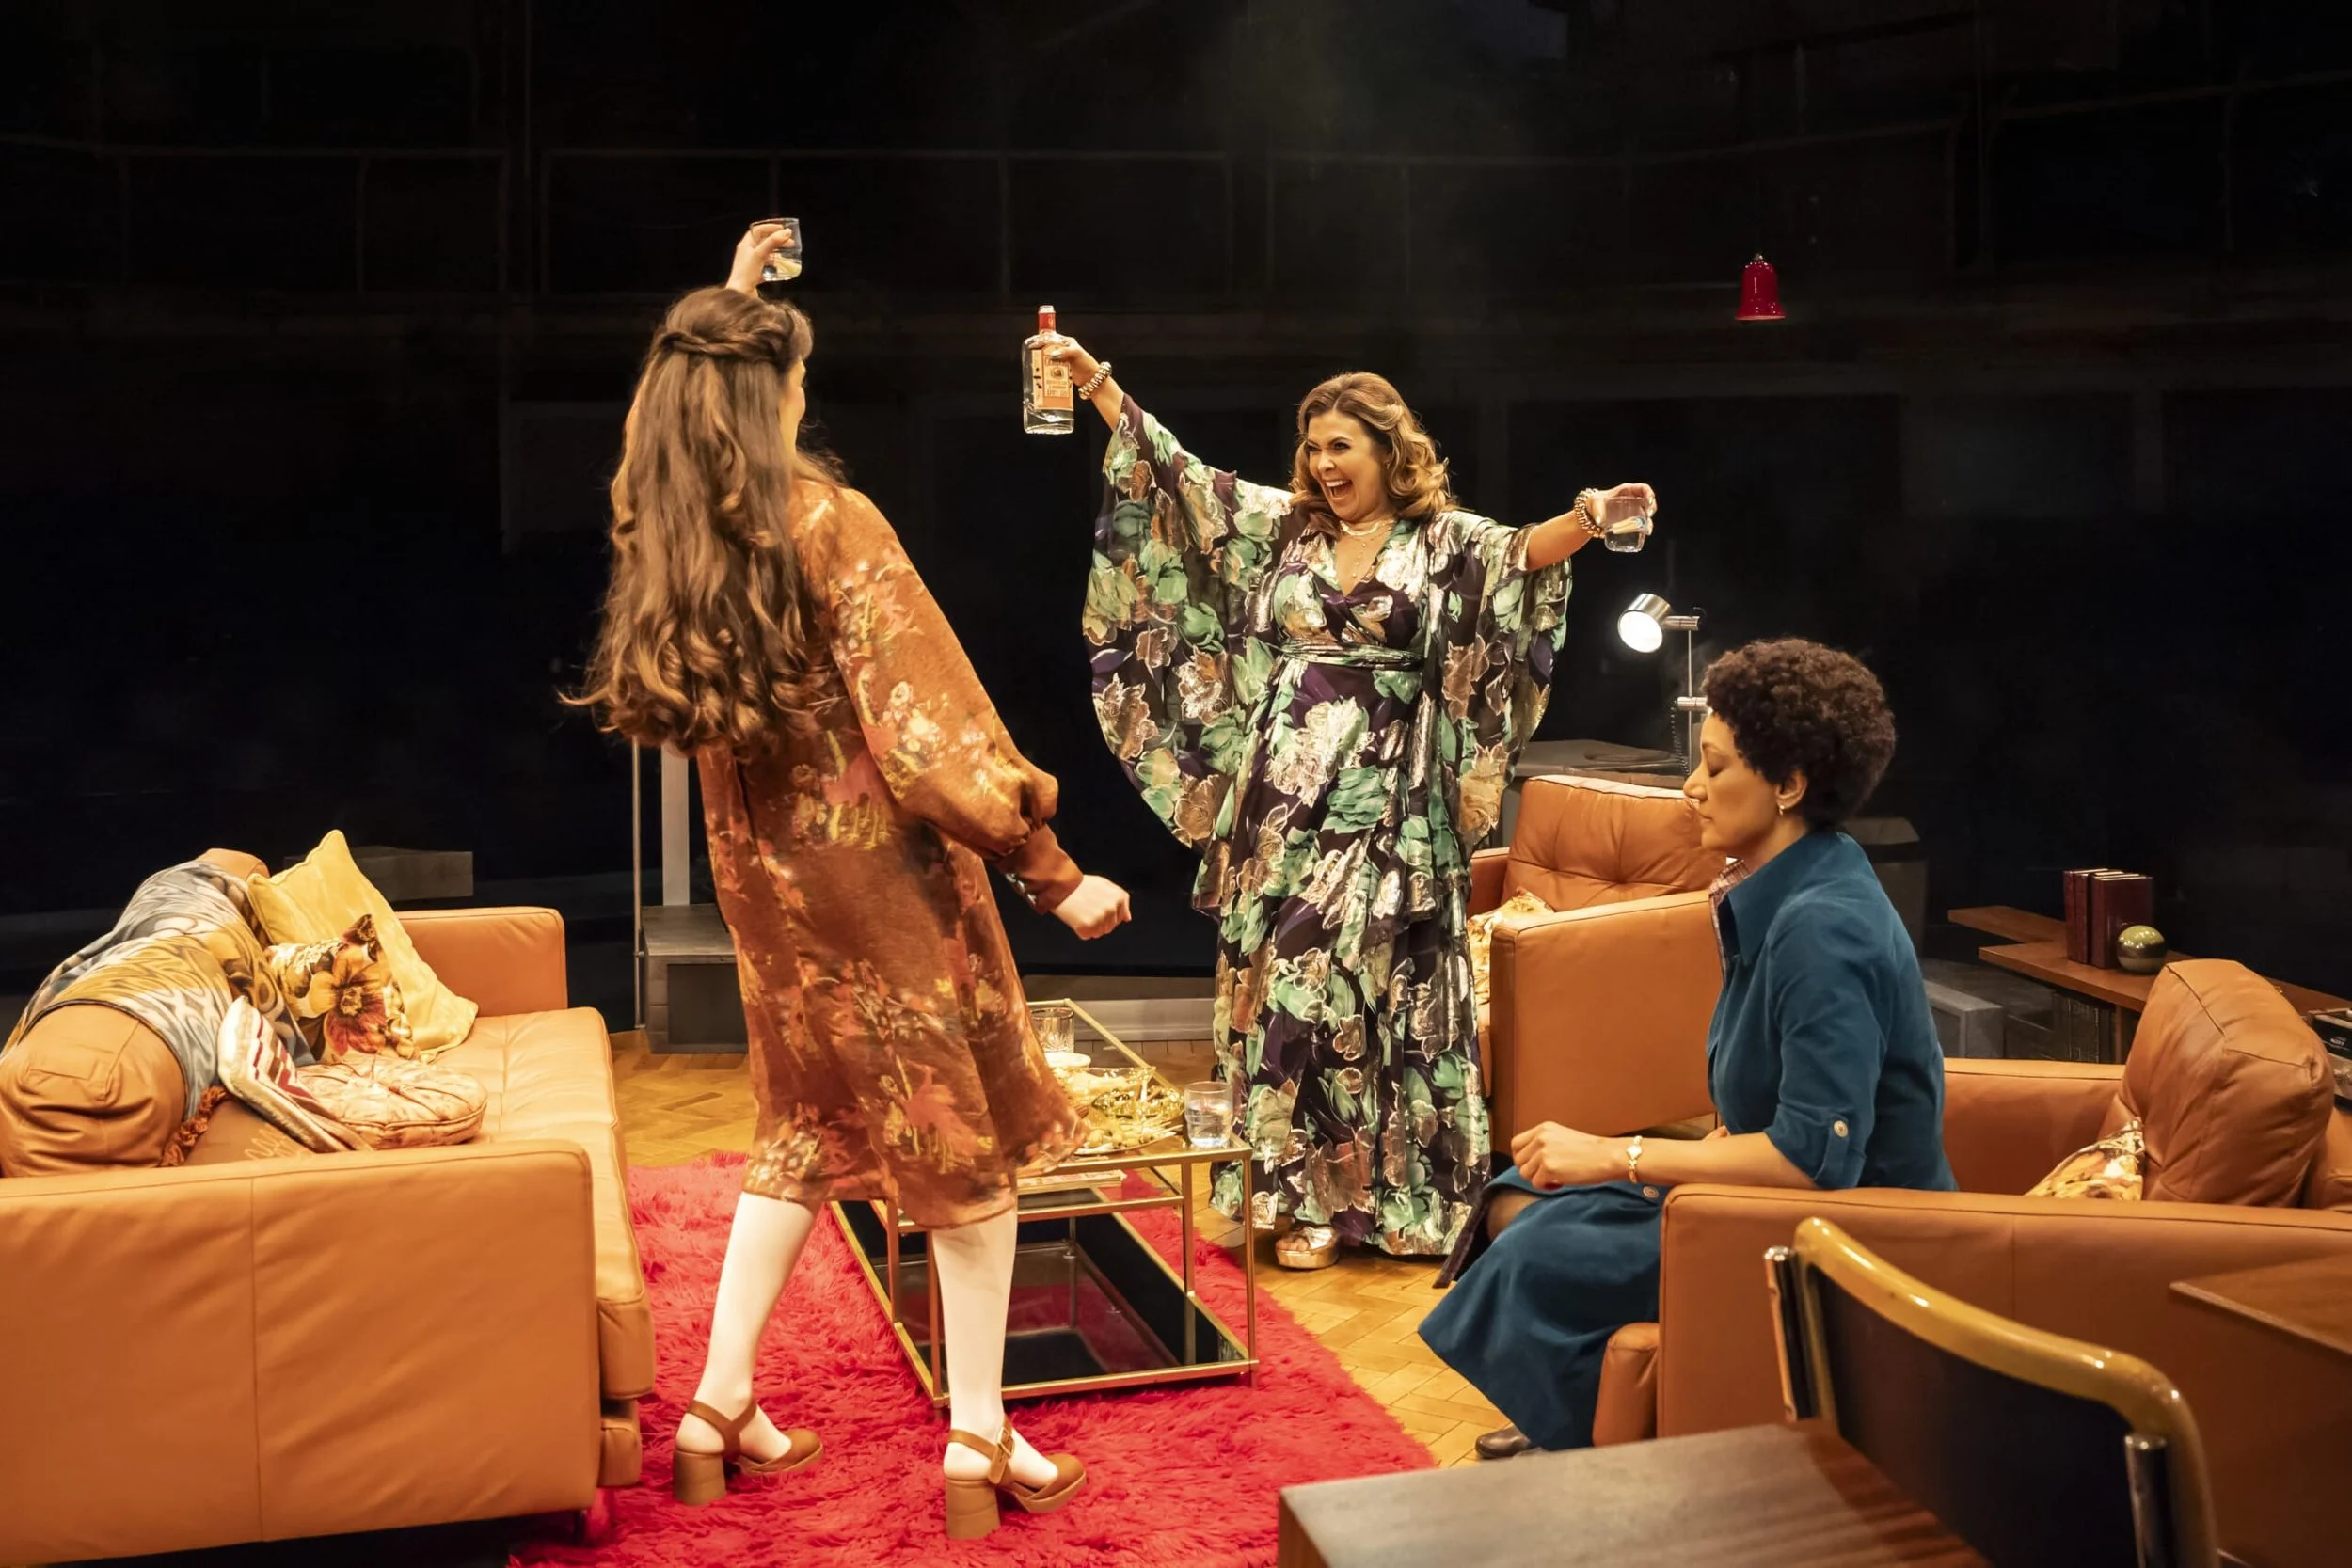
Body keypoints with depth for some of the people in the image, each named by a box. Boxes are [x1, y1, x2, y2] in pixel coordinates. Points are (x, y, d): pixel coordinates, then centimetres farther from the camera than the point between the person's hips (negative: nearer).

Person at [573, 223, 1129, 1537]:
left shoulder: (659, 530, 3)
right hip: (879, 867, -7)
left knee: (807, 1128, 21)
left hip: (763, 873, 7)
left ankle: (722, 1409, 22)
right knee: (968, 1142, 5)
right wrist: (1051, 872, -16)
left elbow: (681, 389, 30)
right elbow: (931, 723, -20)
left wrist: (727, 309, 39)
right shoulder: (830, 522, -17)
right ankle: (981, 1445, 9)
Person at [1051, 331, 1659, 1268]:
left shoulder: (1448, 544, 0)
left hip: (1382, 809, -4)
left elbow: (1523, 552, -19)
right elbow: (1175, 477, 10)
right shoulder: (1280, 529, 11)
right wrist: (1096, 383, 4)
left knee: (1341, 982, -4)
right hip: (1279, 804, 4)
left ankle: (1333, 1196, 7)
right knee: (1275, 981, 7)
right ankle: (1287, 1181, 18)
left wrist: (1585, 522, -40)